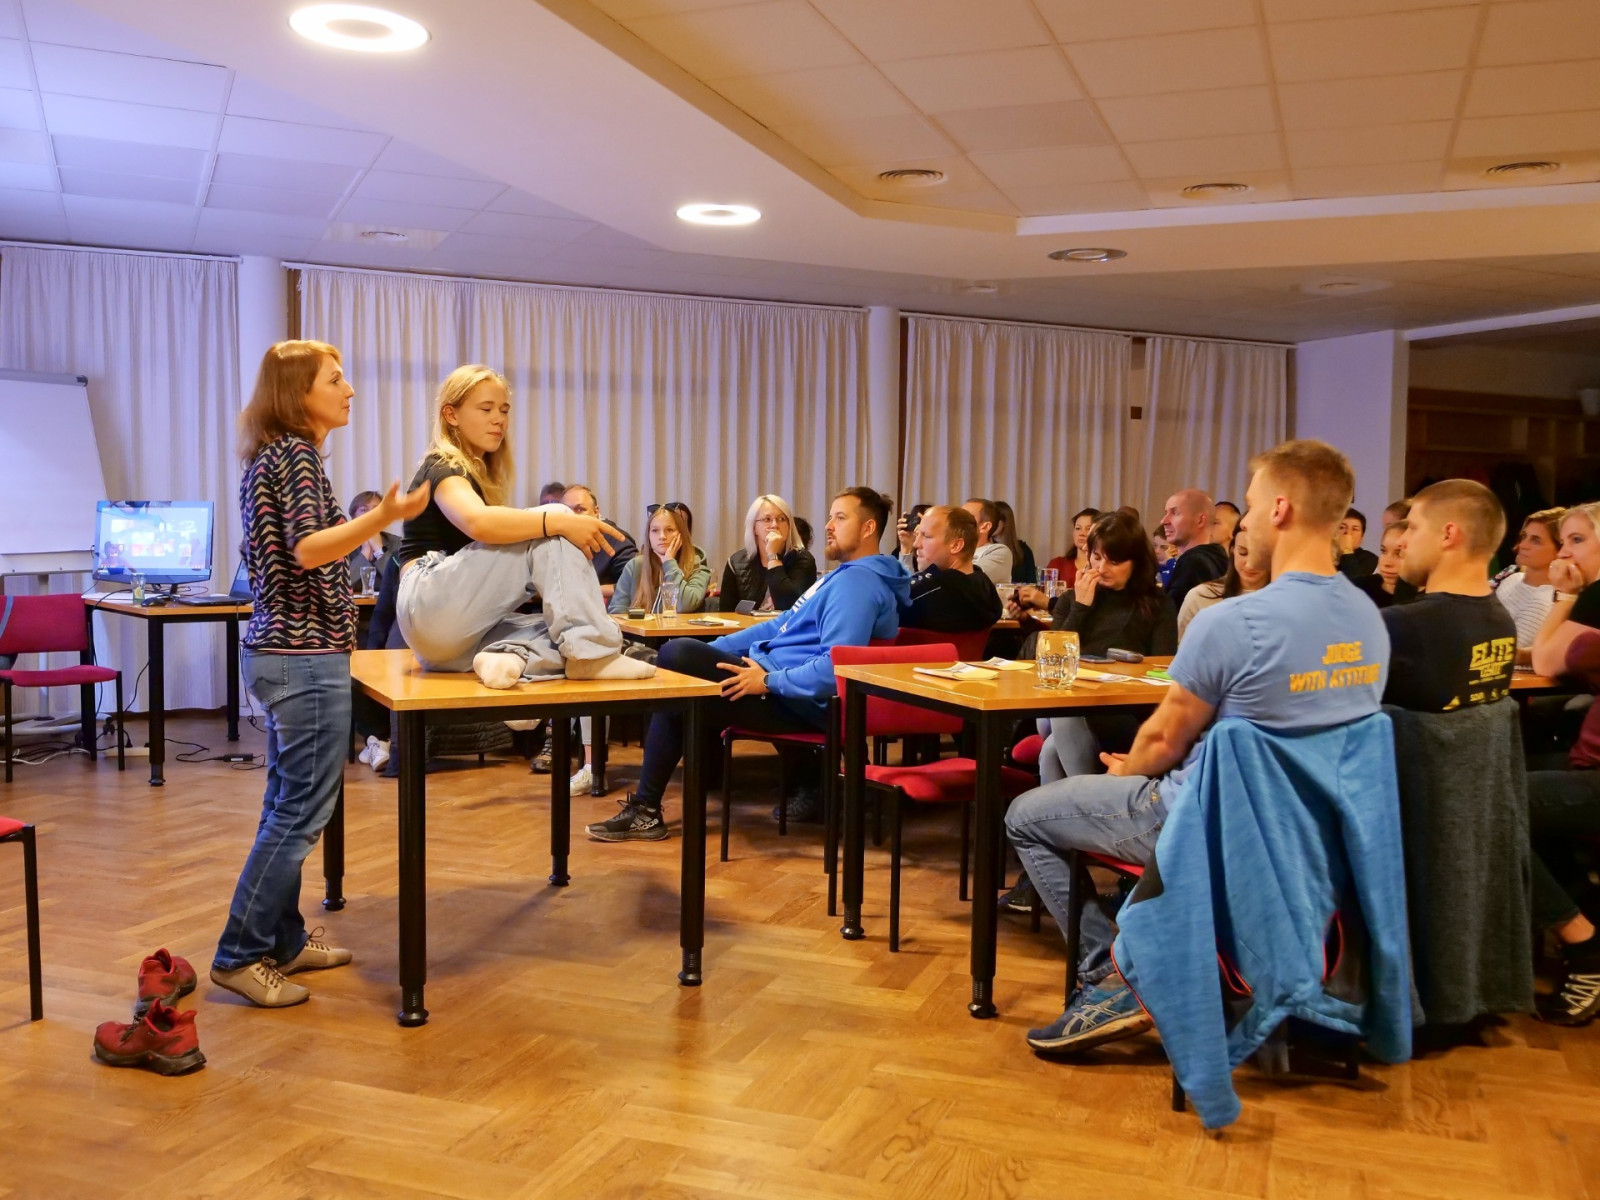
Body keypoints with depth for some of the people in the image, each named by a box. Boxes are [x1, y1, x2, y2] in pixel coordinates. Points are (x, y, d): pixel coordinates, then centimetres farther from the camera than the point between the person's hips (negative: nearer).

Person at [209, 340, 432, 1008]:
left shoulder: (270, 457, 18)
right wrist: (383, 516, -36)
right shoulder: (296, 453, -11)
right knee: (302, 810, -5)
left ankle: (284, 940, 22)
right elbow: (308, 550, -24)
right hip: (307, 655, -10)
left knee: (288, 806, 14)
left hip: (279, 651, 10)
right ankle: (241, 954, 0)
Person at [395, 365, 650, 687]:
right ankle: (590, 652, -31)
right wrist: (562, 521, -32)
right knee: (550, 527, -19)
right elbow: (478, 522, -28)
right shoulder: (441, 467, -4)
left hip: (463, 634, 8)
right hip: (433, 608, -8)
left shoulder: (481, 473, 24)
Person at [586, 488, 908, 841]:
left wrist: (769, 682, -23)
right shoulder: (843, 576, 20)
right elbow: (779, 628, 21)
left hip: (795, 701, -11)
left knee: (677, 656, -14)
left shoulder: (857, 583, -15)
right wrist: (708, 651, 12)